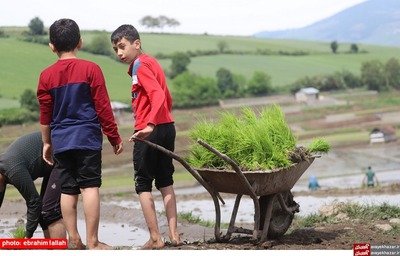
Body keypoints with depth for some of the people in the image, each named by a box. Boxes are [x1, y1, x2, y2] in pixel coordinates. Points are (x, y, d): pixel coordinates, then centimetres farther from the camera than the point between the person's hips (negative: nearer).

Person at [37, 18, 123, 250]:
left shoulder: (46, 76, 4)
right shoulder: (90, 69, -5)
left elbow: (45, 114, 8)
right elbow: (103, 108, -4)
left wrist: (47, 142, 20)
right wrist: (114, 137, 5)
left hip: (61, 141, 3)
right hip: (87, 138, -3)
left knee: (68, 190, 7)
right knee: (90, 187, -4)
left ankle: (74, 240, 9)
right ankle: (92, 241, -7)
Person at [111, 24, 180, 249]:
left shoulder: (140, 66, -10)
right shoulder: (152, 62, 17)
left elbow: (158, 96, -24)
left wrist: (150, 125, -33)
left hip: (150, 131, -9)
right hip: (167, 126, 9)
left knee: (143, 184, 0)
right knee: (165, 182, 14)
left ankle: (155, 238, -1)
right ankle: (174, 234, 12)